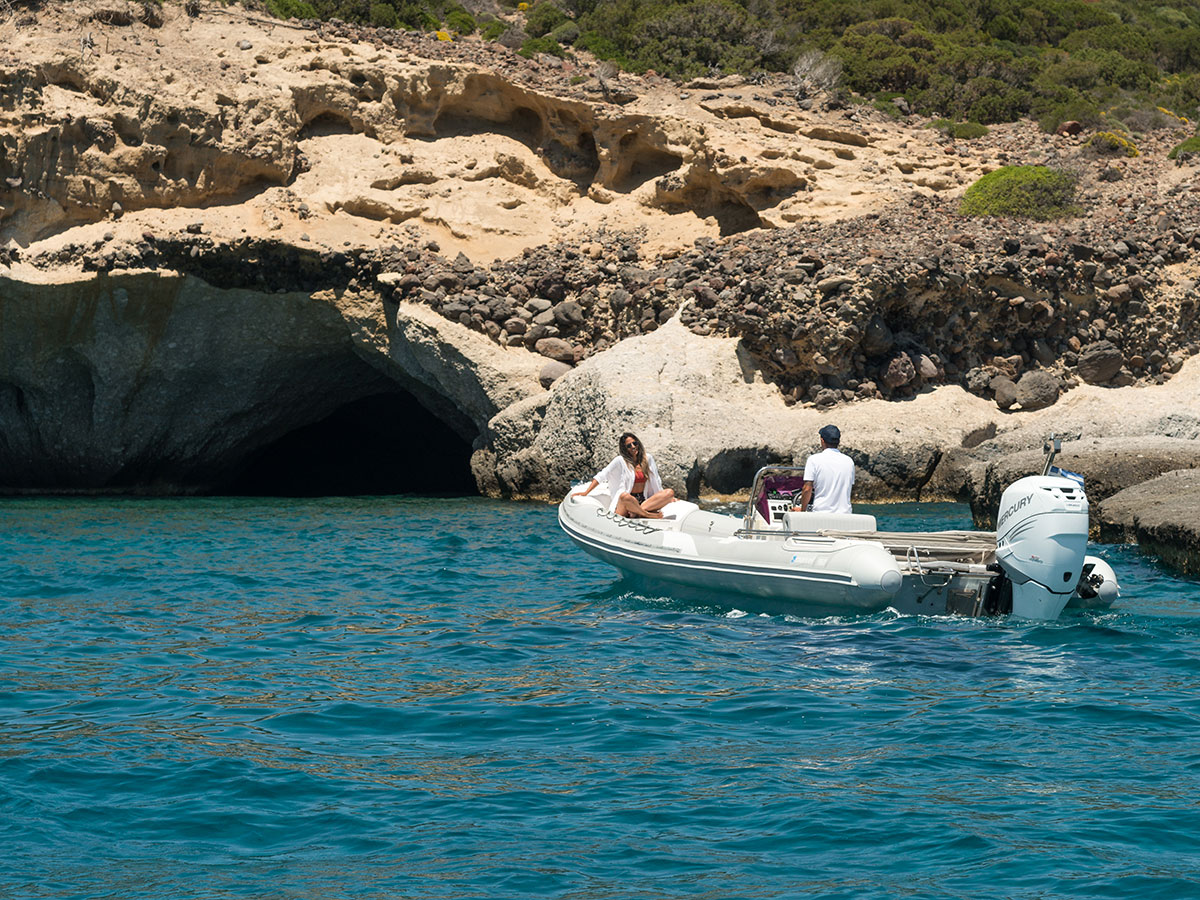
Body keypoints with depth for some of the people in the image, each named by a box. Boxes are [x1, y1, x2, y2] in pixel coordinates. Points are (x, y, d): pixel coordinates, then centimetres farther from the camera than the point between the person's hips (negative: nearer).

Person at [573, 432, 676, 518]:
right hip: (624, 506, -5)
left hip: (643, 501, 5)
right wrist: (586, 492, -6)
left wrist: (666, 497, 24)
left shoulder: (648, 458, 13)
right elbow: (601, 476, 1)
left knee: (670, 492, -19)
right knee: (625, 496, -41)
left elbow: (656, 481, 24)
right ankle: (648, 514, -26)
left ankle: (637, 512, -29)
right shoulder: (620, 461, 0)